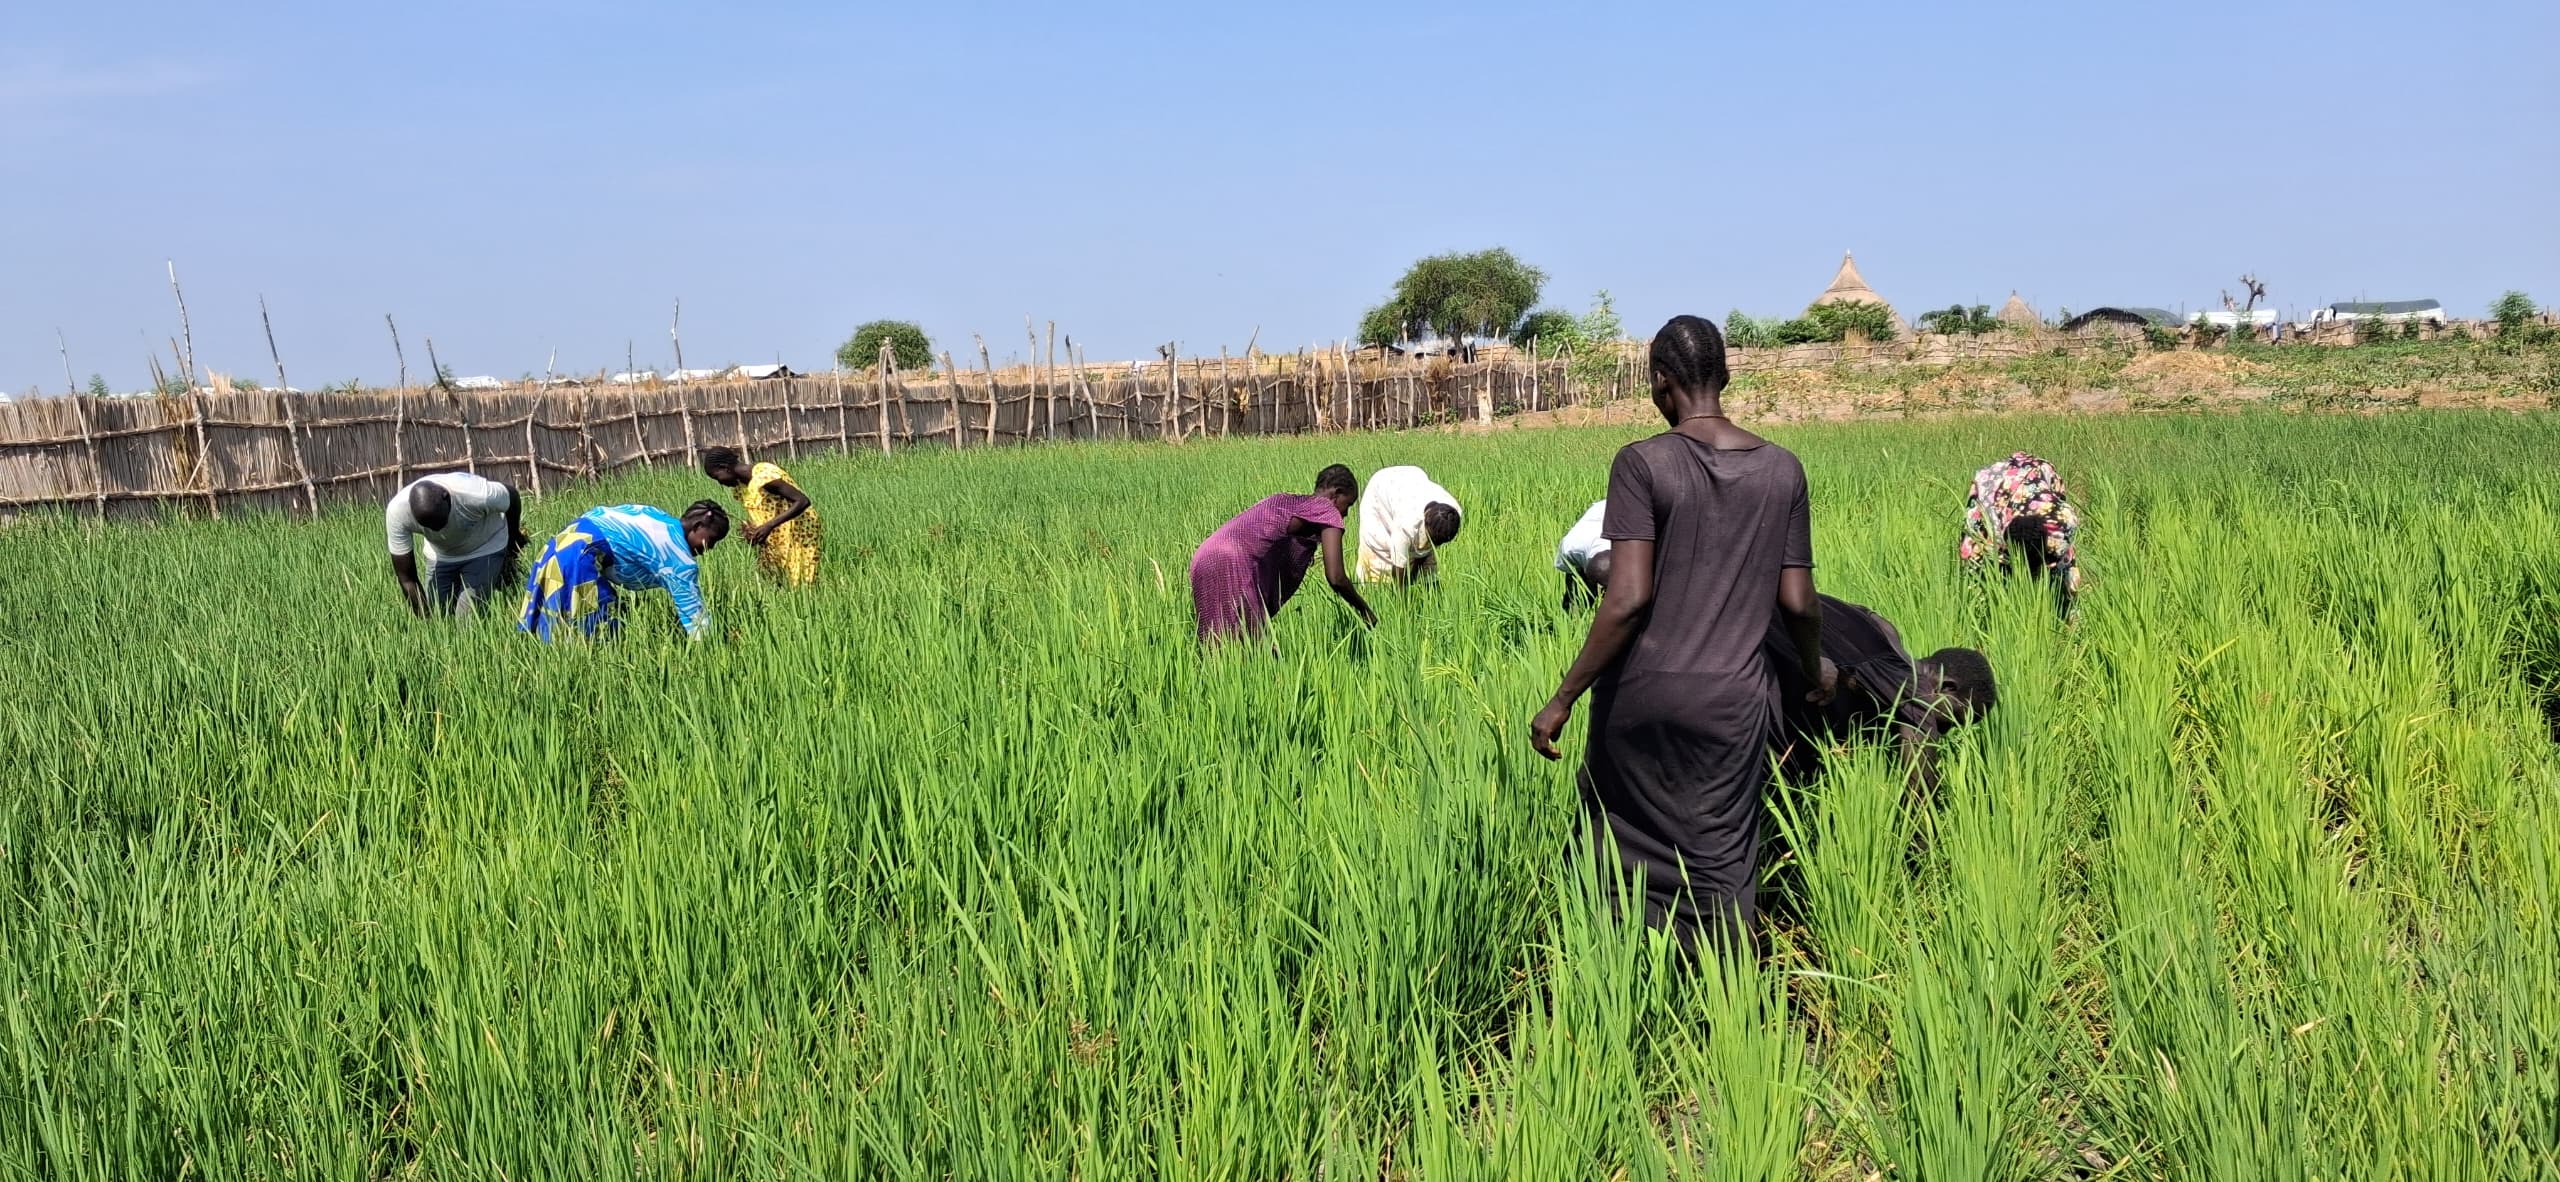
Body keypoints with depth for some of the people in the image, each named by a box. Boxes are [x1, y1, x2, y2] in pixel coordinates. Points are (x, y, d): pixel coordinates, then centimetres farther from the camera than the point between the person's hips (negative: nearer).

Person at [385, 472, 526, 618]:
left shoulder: (477, 495, -40)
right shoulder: (397, 511, -32)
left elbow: (512, 495, -14)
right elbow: (406, 579, -23)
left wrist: (514, 539, 4)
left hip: (485, 548, -3)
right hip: (441, 555, 3)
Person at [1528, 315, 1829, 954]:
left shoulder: (1642, 463, -9)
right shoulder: (1782, 469, 3)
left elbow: (1629, 599, -16)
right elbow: (1798, 603, 6)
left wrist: (1562, 699, -11)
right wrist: (1815, 667, 26)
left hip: (1643, 692, -2)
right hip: (1734, 697, 2)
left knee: (1629, 842, 14)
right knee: (1723, 862, 10)